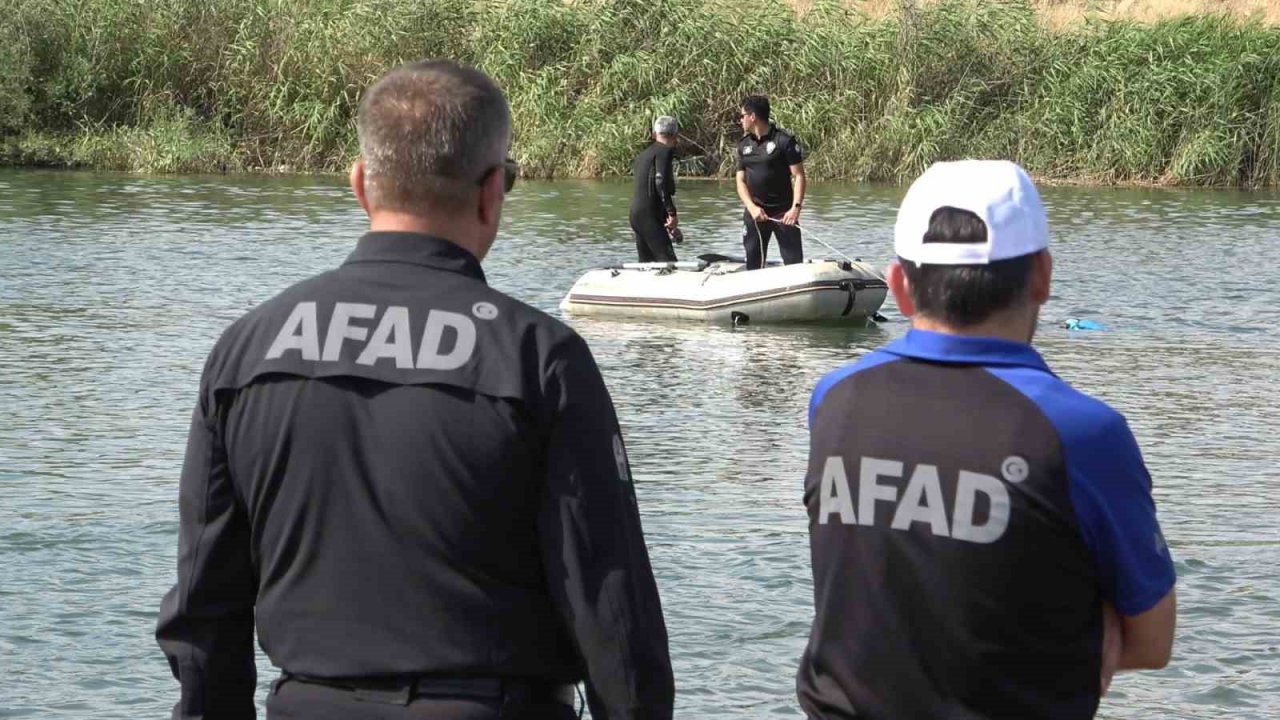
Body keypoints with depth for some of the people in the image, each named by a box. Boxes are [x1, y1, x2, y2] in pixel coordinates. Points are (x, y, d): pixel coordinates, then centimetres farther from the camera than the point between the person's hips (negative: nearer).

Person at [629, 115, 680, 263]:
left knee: (646, 262, 11)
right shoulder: (665, 151, -6)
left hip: (636, 214, 9)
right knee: (668, 260, -16)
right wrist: (672, 213, -20)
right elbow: (661, 182, -19)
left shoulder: (643, 154, 20)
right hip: (650, 216, -9)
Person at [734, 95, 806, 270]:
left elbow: (799, 175, -9)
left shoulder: (785, 140, -7)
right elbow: (741, 181, 8)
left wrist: (796, 207, -20)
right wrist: (752, 207, -10)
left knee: (794, 262, -7)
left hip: (783, 213, -5)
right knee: (753, 263, 7)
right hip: (754, 213, 5)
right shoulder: (744, 144, 9)